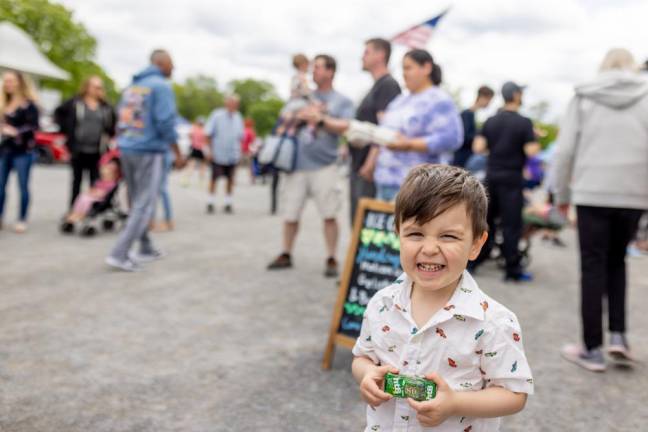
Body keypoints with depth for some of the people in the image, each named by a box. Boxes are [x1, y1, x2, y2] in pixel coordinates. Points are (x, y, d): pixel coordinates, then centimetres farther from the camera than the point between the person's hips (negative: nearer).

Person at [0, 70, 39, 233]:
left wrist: (16, 132, -23)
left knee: (23, 186, 1)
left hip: (23, 151, -6)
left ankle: (22, 220, 8)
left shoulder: (28, 104, -5)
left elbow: (34, 126, -13)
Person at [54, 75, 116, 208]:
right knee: (76, 180, 10)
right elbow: (58, 113, 8)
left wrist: (108, 136, 5)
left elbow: (114, 124, 17)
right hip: (78, 149, 0)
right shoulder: (75, 103, 1)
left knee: (95, 182, -1)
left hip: (97, 152, 0)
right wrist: (66, 130, 3)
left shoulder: (106, 108, 5)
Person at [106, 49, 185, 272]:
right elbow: (166, 122, -16)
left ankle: (146, 249, 24)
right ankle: (119, 254, -9)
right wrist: (178, 154, -9)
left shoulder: (132, 85, 16)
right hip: (149, 151, -8)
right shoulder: (161, 86, -8)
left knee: (137, 203, 16)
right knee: (144, 205, -4)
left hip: (127, 149, 8)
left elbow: (122, 120, 18)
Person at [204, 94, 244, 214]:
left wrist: (239, 151, 11)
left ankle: (228, 203, 17)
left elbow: (240, 136, 16)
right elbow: (208, 133, -3)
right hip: (218, 154, -4)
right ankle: (211, 203, 12)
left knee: (231, 179, 6)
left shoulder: (238, 118, 9)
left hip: (233, 155, 4)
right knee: (214, 178, 1)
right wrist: (208, 149, -6)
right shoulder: (217, 115, -4)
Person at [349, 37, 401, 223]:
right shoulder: (377, 86, 21)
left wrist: (371, 162, -23)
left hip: (370, 168, -10)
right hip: (359, 166, 10)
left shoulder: (388, 85, -9)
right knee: (357, 220, 13)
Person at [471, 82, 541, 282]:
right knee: (511, 224, 0)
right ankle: (512, 269, 5)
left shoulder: (490, 121, 5)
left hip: (491, 175, 5)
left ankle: (474, 260, 21)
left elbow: (478, 147, -1)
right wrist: (536, 142, 5)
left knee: (486, 218, 16)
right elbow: (531, 151, -15)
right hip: (511, 178, -5)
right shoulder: (523, 123, -9)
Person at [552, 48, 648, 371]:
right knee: (616, 261, 20)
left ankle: (593, 349, 9)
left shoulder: (584, 97, 4)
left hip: (592, 194, -1)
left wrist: (562, 195, 10)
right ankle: (617, 335, 12)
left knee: (593, 268, 5)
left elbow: (564, 151, 1)